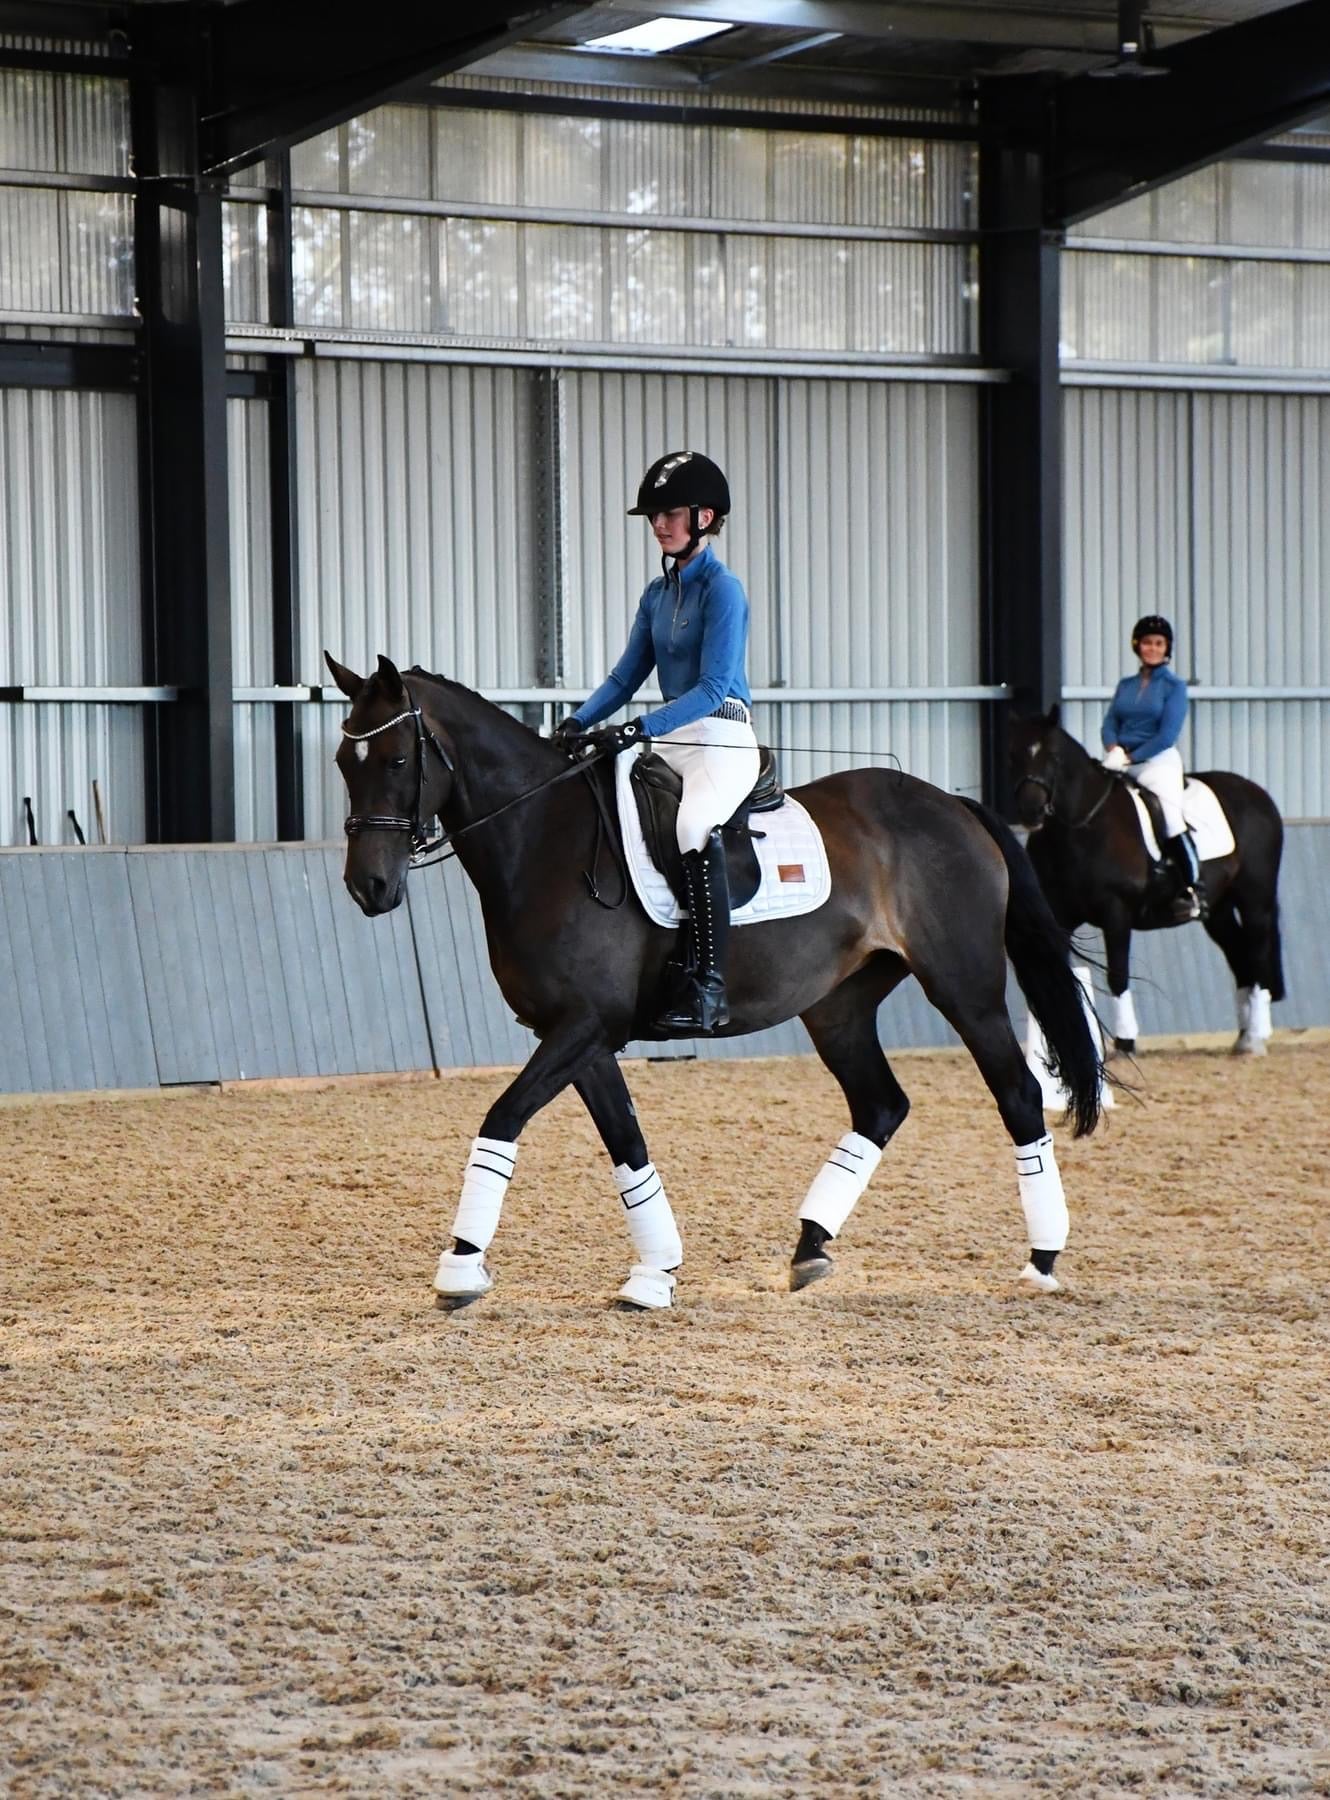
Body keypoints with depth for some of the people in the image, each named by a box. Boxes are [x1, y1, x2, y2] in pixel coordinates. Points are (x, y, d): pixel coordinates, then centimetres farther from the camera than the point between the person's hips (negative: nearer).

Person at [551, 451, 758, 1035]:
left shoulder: (722, 589, -9)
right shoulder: (657, 593, 15)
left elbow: (713, 687, -17)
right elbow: (626, 675, 16)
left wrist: (640, 729, -26)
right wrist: (579, 722, -1)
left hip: (723, 742, -9)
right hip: (670, 741, 9)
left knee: (695, 825, -36)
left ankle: (707, 988, -35)